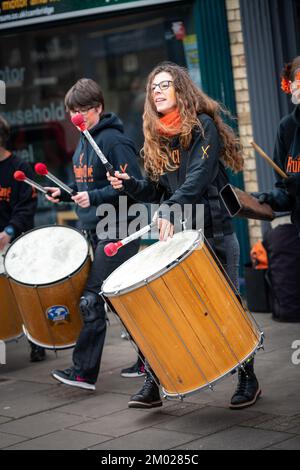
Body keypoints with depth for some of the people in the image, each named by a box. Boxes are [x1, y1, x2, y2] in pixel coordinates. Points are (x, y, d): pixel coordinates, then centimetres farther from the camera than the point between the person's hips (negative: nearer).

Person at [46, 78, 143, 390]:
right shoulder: (84, 142, 14)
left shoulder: (114, 141, -13)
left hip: (117, 232, -9)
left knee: (91, 299, -11)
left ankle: (83, 372, -7)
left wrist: (95, 197, -25)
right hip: (94, 230, 9)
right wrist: (65, 193, 8)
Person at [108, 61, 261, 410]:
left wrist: (170, 211, -33)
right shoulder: (155, 137, 12)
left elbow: (199, 177, -20)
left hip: (213, 233, -5)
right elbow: (156, 191, 13)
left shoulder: (202, 125, -6)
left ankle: (248, 380, 17)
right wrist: (129, 185, -7)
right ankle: (152, 384, -1)